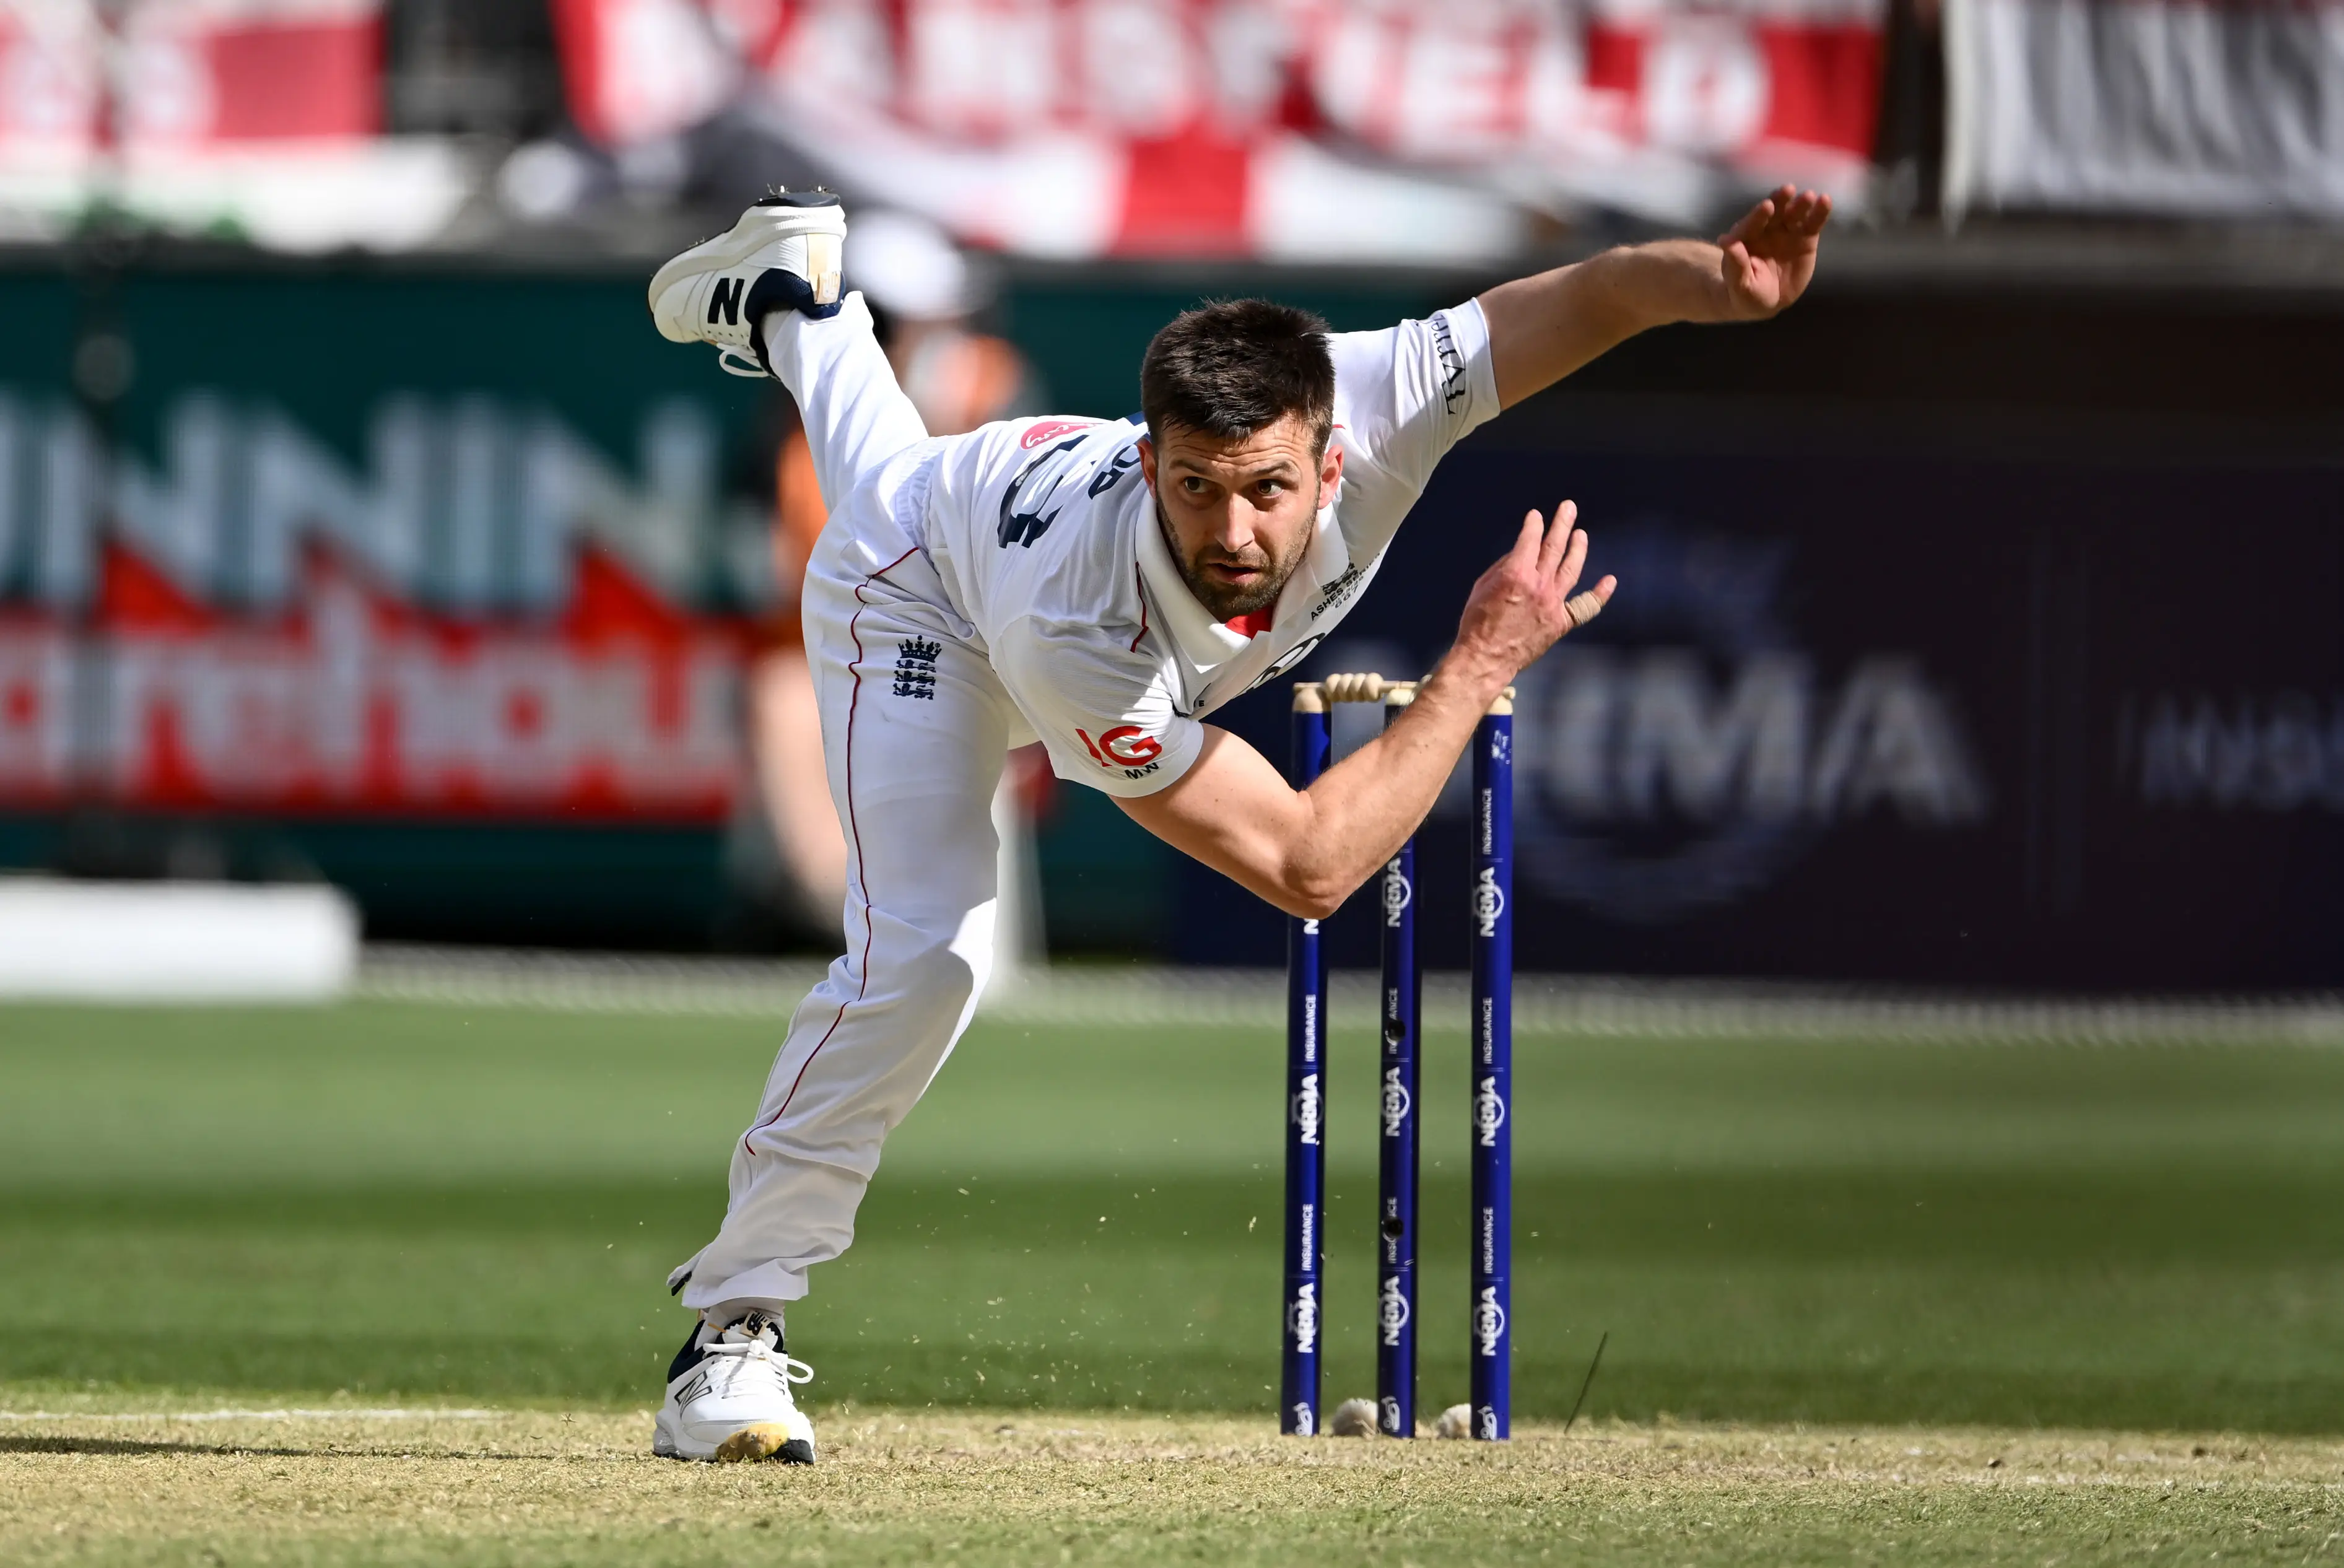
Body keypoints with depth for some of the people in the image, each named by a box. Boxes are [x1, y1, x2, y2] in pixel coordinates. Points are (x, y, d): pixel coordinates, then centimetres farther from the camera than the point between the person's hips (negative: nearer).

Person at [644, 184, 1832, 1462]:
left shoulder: (1361, 412, -45)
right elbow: (1301, 869, -47)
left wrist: (1721, 281, -66)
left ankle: (791, 298, 71)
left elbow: (1601, 294, -43)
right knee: (921, 956, -21)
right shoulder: (1078, 640, -50)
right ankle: (732, 1326, -8)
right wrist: (1482, 662, -46)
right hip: (920, 600, -5)